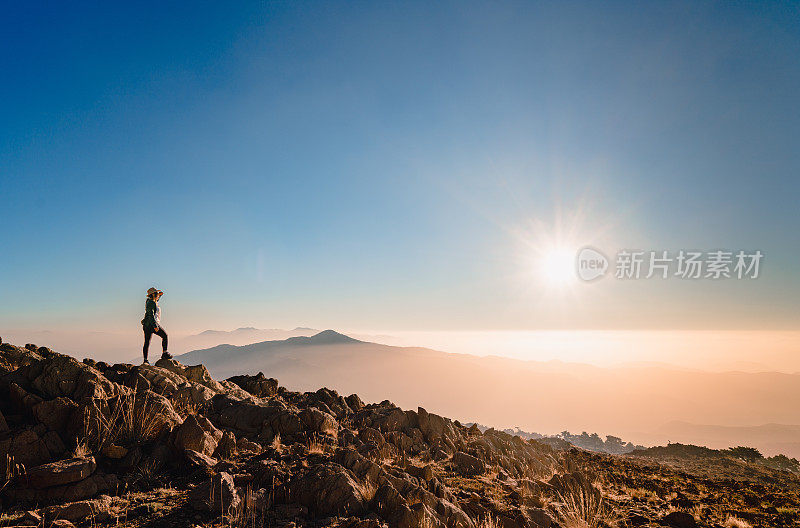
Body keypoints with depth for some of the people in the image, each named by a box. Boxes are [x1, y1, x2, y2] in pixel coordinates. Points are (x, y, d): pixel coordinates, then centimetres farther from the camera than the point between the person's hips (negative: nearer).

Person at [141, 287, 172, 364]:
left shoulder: (148, 301, 13)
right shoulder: (151, 303, -13)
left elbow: (155, 302, 38)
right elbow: (151, 315, -22)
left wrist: (159, 295, 24)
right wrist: (155, 326, -25)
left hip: (146, 325, 9)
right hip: (151, 324, -9)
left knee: (147, 342, 6)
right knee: (164, 336, 4)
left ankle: (145, 360, 5)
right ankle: (164, 353, 1)